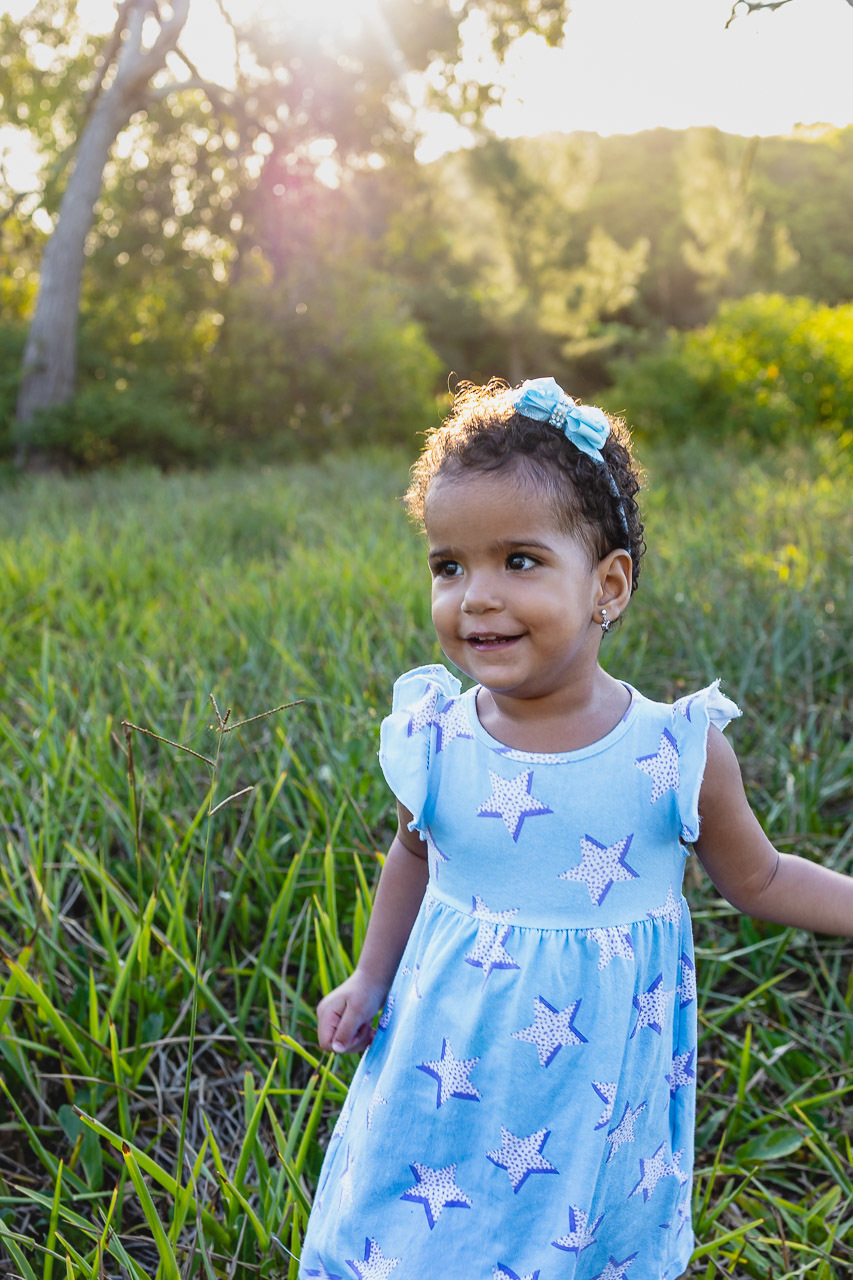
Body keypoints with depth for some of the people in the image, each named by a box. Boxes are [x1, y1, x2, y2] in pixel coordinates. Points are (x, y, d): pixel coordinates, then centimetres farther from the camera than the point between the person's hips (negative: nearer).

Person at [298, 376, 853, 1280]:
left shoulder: (681, 754, -17)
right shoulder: (434, 741, -12)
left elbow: (754, 877, 0)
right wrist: (370, 979, 10)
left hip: (595, 1104, -1)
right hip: (448, 1079, 2)